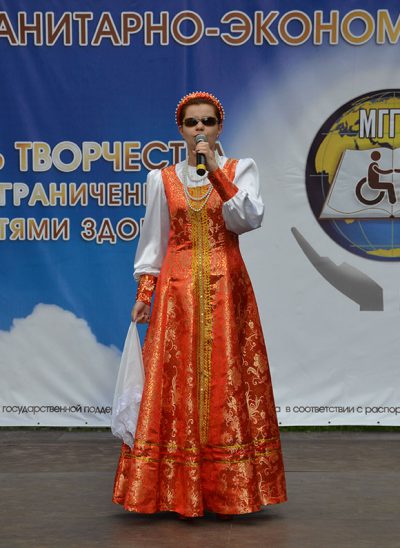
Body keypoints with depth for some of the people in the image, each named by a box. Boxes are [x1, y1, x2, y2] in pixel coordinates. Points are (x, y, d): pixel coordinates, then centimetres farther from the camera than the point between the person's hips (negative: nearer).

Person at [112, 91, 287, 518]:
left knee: (226, 379, -3)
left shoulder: (240, 170, 6)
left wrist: (216, 171, -16)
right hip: (178, 288, 1)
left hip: (226, 288, -1)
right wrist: (143, 294, 2)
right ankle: (182, 493, 6)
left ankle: (227, 490, 6)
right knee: (177, 381, -2)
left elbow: (250, 219, -10)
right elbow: (153, 240, 11)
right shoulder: (163, 179, 11)